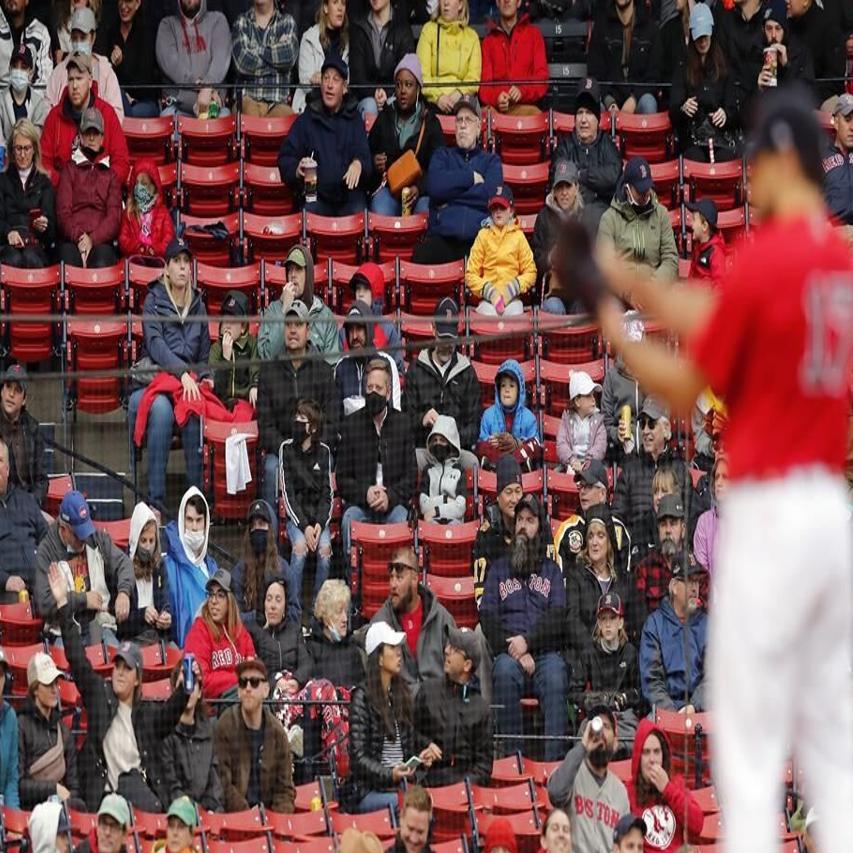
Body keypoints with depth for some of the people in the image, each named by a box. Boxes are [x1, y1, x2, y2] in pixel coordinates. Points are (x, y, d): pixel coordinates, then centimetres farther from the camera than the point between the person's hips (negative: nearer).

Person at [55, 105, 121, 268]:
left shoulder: (111, 174, 21)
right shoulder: (70, 170, 20)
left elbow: (114, 216, 9)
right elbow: (63, 211, 8)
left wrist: (93, 239, -10)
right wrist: (79, 237, -12)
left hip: (101, 241, 0)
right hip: (71, 239, 0)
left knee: (101, 265, -36)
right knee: (69, 265, -37)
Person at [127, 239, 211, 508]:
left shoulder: (198, 306, 18)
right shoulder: (154, 300, 4)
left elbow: (203, 355, 25)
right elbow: (155, 344, -11)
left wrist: (205, 376, 3)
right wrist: (181, 372, -23)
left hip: (188, 382, 3)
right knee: (161, 407, -36)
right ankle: (155, 498, -37)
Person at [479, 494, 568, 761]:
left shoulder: (551, 571, 20)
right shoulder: (498, 569, 20)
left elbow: (557, 617, 5)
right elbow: (488, 618, 7)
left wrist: (528, 641, -12)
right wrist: (516, 652, -8)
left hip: (546, 652, 0)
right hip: (508, 652, 0)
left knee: (555, 674, -34)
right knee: (505, 669, -35)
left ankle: (553, 758, -42)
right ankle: (511, 756, -37)